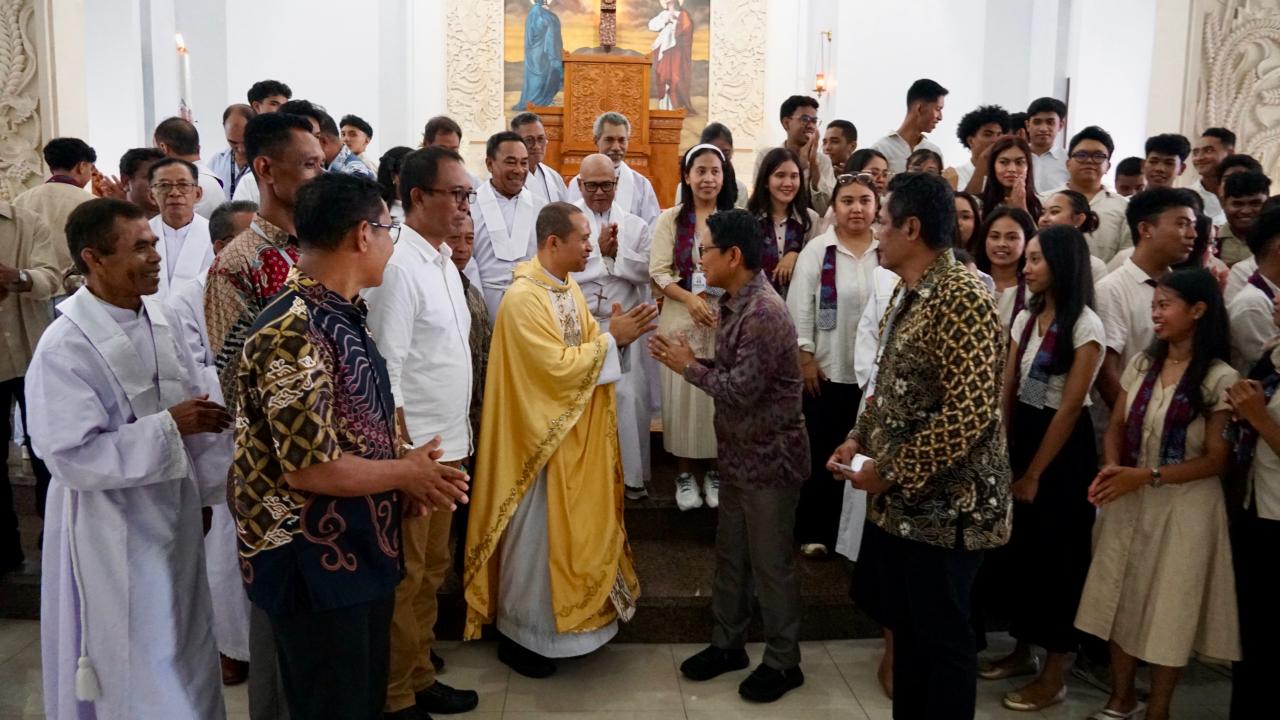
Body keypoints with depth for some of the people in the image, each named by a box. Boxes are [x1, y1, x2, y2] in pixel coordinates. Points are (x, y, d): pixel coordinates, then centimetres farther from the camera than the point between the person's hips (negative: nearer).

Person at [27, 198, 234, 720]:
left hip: (173, 511, 7)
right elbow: (72, 456, -24)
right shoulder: (64, 348, -21)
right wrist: (168, 426, -25)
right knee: (135, 667, 10)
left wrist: (219, 481, 1)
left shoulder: (160, 318, -1)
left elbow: (196, 402, 5)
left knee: (183, 650, 21)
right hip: (113, 531, -6)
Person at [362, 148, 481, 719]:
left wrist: (461, 432, 16)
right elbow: (386, 370, -19)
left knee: (432, 569, 17)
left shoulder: (443, 258, 10)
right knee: (404, 577, 4)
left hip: (447, 444, 9)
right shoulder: (397, 264, -17)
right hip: (411, 448, -8)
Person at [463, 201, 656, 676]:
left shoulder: (569, 287, 7)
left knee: (571, 528, 18)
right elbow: (558, 366, -26)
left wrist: (619, 337, -11)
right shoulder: (523, 297, -22)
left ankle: (561, 619, 34)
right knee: (535, 534, 3)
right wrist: (612, 338, -20)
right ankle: (518, 634, 19)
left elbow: (588, 348, 8)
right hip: (541, 434, -9)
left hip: (577, 430, 9)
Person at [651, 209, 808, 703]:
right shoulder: (735, 303, 6)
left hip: (770, 457, -9)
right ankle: (727, 643, 35)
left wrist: (689, 367, -14)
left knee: (770, 563, 5)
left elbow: (741, 390, -25)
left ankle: (783, 663, 22)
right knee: (730, 554, 19)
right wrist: (687, 361, -5)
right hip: (739, 453, 9)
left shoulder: (765, 313, -24)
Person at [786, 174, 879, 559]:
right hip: (828, 369, -1)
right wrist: (805, 357, -7)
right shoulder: (817, 249, -4)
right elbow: (800, 306, -3)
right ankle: (814, 531, 20)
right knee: (822, 453, 8)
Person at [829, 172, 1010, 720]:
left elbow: (969, 413, -26)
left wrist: (889, 472, -20)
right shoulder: (908, 293, 10)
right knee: (905, 626, 20)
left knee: (942, 637, 6)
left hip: (944, 505, -9)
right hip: (901, 502, 9)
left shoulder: (962, 297, -20)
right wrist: (858, 439, 4)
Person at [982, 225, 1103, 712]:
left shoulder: (1086, 325, -14)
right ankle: (1023, 649, 30)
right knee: (1021, 545, 14)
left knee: (1057, 552, 2)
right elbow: (1008, 391, 7)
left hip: (1065, 449, -7)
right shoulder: (1026, 318, 8)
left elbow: (1070, 406, -15)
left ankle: (1055, 674, 15)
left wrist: (1034, 473, -11)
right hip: (1022, 434, 7)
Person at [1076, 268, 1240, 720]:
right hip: (1128, 501, 5)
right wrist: (1111, 470, -11)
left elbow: (1217, 460, -12)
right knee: (1121, 597, 11)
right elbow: (1116, 426, 9)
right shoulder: (1141, 364, 5)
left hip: (1184, 506, -5)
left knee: (1168, 607, 6)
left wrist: (1147, 476, -20)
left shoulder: (1220, 379, -11)